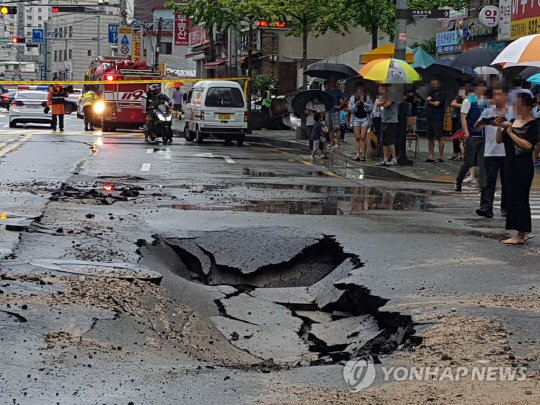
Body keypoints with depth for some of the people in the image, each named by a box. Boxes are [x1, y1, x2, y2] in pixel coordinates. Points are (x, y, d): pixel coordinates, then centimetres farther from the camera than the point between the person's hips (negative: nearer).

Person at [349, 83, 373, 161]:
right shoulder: (353, 98, 9)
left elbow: (370, 108, -3)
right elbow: (350, 109, 3)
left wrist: (363, 102, -12)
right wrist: (357, 103, -12)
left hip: (364, 119, -2)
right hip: (356, 119, 2)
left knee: (363, 137, -9)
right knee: (357, 138, -1)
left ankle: (363, 154, -5)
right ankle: (358, 154, 1)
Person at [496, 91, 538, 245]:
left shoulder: (532, 124, -10)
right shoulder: (513, 122, 13)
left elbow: (528, 145, -22)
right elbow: (499, 140, 14)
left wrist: (511, 133, -18)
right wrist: (500, 128, -3)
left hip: (524, 167, -8)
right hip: (511, 164, 8)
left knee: (519, 197, -7)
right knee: (512, 196, 10)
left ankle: (521, 235, -3)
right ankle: (522, 232, 18)